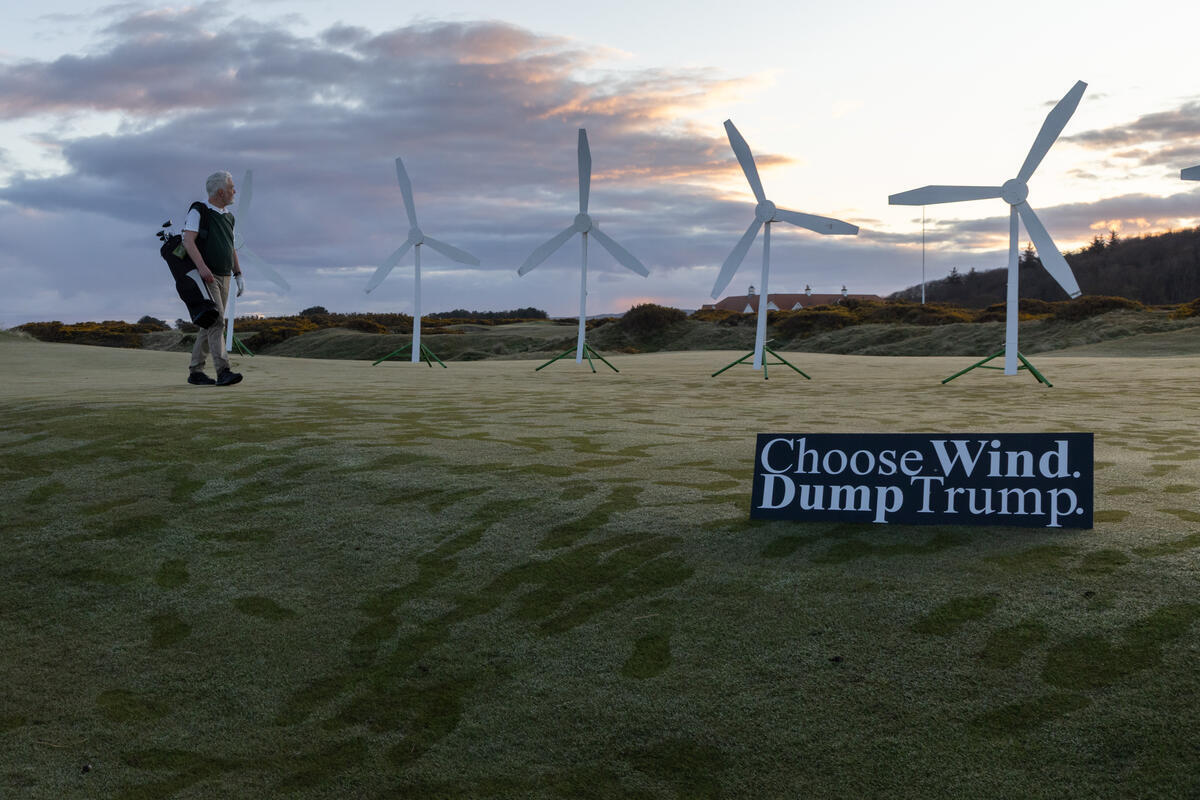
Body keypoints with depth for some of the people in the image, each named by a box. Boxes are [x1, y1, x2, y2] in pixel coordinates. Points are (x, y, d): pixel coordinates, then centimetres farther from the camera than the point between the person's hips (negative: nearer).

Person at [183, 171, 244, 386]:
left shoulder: (228, 217, 16)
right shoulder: (198, 212, -6)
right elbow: (188, 241, -17)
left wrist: (239, 275, 13)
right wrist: (202, 267, -30)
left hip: (223, 278, 8)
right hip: (205, 277, -8)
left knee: (210, 326, 9)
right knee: (216, 322, -18)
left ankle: (195, 371, 16)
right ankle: (223, 371, -26)